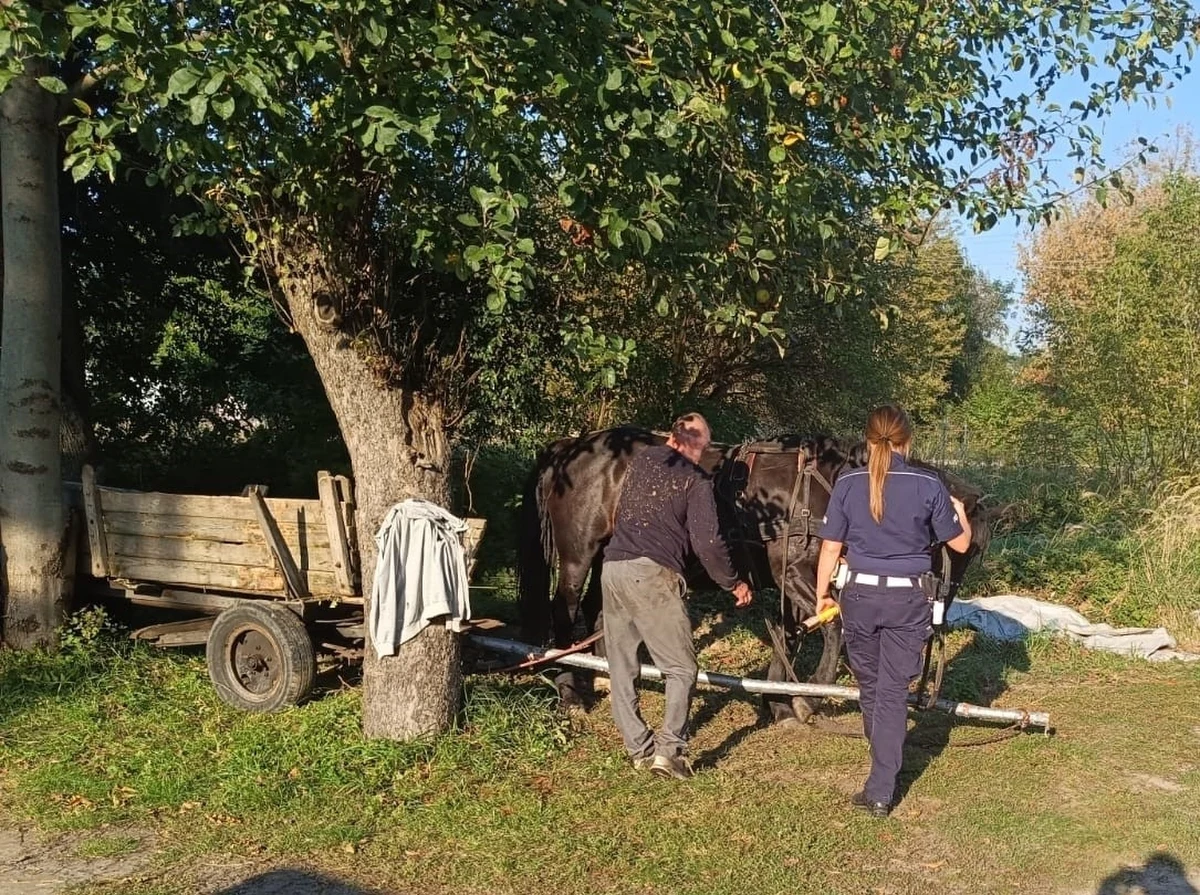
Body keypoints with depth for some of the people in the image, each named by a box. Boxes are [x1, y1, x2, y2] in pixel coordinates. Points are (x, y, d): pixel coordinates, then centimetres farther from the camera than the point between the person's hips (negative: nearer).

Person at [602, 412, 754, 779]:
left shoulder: (639, 462, 16)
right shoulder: (695, 480, 0)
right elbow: (707, 542, -5)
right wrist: (733, 583, 8)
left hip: (612, 568, 6)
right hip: (651, 574, -6)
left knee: (621, 665, 13)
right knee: (681, 667, 5)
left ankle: (640, 749, 17)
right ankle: (669, 749, -4)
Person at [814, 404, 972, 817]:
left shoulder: (847, 484, -6)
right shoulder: (928, 485, -8)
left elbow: (830, 548, -1)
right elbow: (960, 543, 3)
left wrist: (822, 594, 13)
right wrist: (960, 512, 24)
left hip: (860, 596, 1)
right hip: (907, 599, -1)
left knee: (869, 685, 20)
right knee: (893, 692, 4)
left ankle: (883, 763, 39)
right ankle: (881, 790, 3)